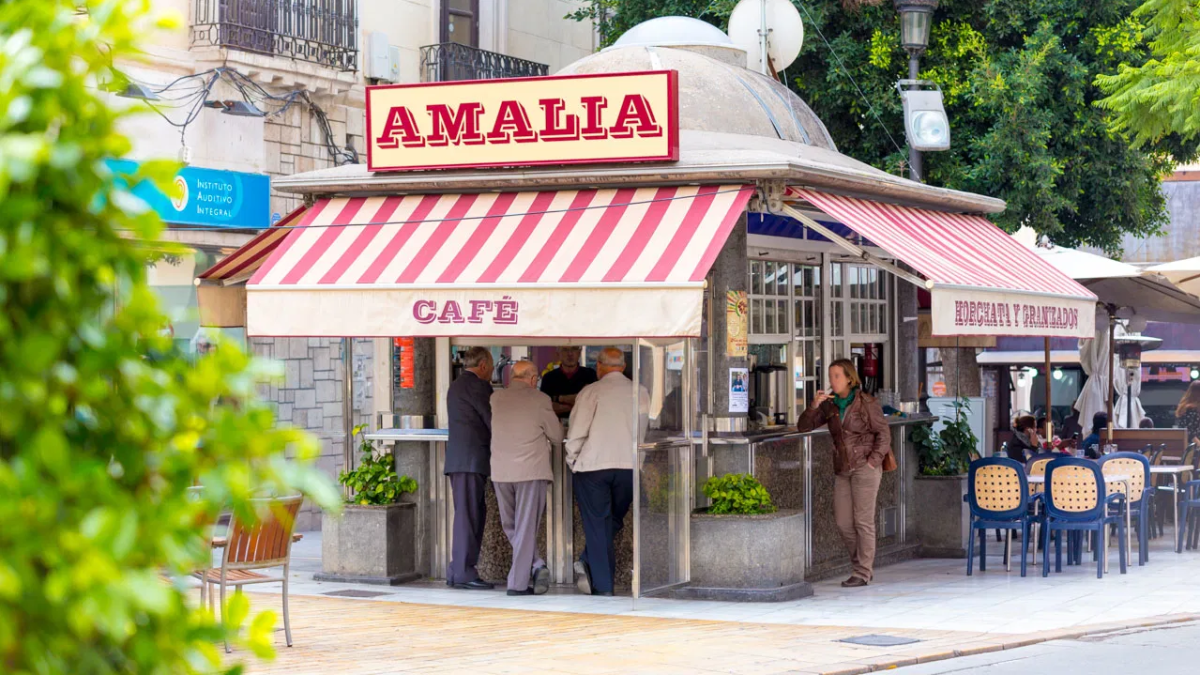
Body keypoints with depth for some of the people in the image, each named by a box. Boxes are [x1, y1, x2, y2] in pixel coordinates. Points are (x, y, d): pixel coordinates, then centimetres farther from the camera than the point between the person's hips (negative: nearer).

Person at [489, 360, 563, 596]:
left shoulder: (495, 398, 3)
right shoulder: (539, 400, -6)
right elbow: (557, 437, 1)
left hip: (500, 472, 3)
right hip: (531, 471, -3)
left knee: (510, 526, 17)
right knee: (526, 528, 3)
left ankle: (536, 566, 5)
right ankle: (518, 583, 1)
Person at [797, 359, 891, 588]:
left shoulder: (867, 403, -9)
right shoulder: (830, 405, 6)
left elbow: (883, 434, -7)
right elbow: (804, 426, 3)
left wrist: (872, 462, -15)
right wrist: (814, 406, -14)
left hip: (865, 467, -6)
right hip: (843, 470, 6)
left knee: (863, 520, -5)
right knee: (843, 522, 4)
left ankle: (862, 573, 1)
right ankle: (865, 566, 19)